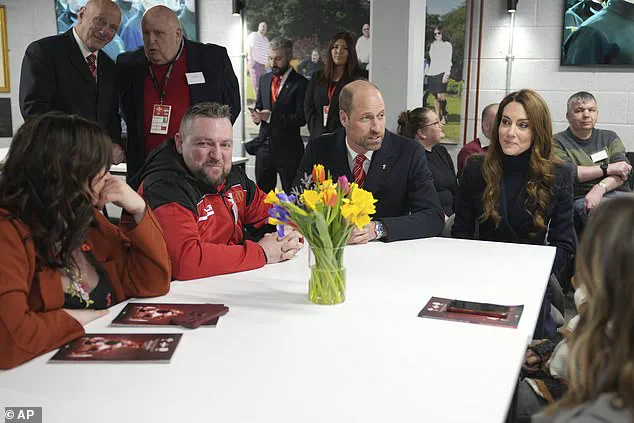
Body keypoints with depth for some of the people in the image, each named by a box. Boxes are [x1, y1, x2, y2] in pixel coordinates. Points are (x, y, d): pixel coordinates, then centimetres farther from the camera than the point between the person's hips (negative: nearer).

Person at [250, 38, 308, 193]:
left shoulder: (300, 83, -8)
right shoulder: (264, 79, 12)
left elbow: (301, 118, -14)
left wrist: (271, 117, -21)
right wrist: (257, 115, -5)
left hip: (288, 149, -5)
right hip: (264, 146, 5)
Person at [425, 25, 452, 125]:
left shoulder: (447, 45, 2)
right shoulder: (432, 45, 18)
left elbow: (448, 61, -3)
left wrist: (446, 74, -13)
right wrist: (427, 72, 15)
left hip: (441, 73, -5)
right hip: (432, 73, 5)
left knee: (440, 96, -14)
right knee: (435, 97, 5)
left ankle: (444, 115, 3)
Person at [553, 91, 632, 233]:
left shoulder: (609, 138, 22)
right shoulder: (557, 142, 10)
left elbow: (623, 171, 6)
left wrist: (600, 188, -14)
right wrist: (608, 168, -4)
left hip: (617, 194, 3)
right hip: (580, 199, -3)